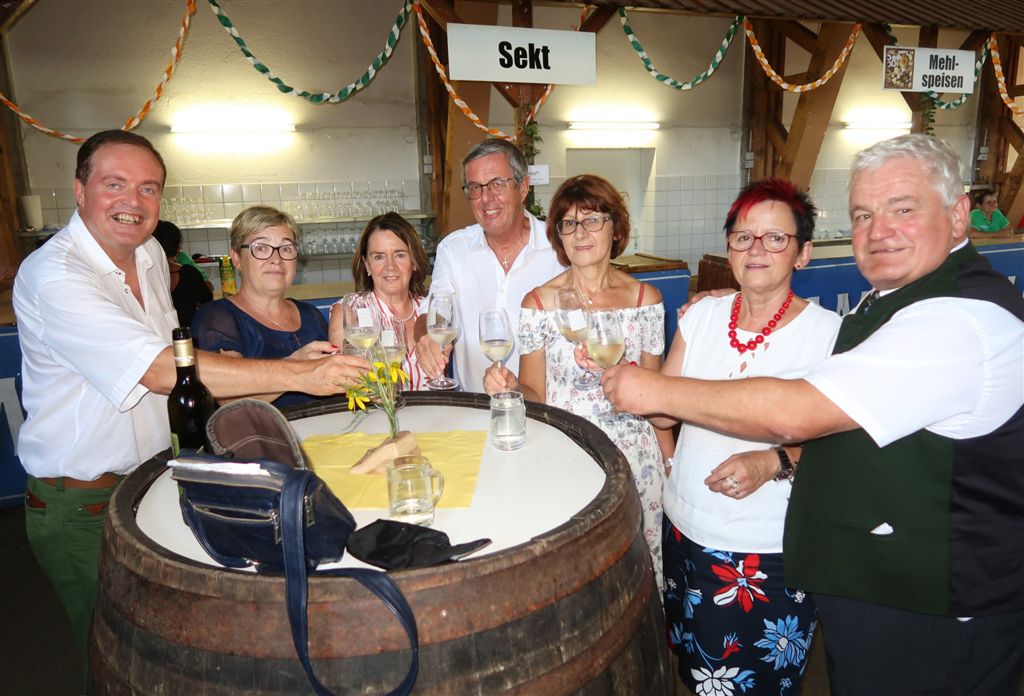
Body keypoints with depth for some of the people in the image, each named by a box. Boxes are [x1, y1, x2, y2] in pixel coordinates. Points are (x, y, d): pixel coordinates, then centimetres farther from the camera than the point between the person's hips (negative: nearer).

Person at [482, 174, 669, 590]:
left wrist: (670, 461, 3)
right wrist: (509, 386, -21)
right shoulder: (539, 303, -5)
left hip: (634, 455, 2)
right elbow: (535, 395, 0)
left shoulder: (645, 299, 1)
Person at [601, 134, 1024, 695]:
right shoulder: (892, 297, 8)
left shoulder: (963, 320, -26)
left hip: (929, 621, -9)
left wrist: (656, 391, -21)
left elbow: (793, 413, -30)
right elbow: (832, 423, 19)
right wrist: (779, 456, 3)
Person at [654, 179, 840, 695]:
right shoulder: (702, 315, 0)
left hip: (772, 553, -4)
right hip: (687, 531, 4)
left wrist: (773, 463, -26)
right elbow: (663, 413, 1)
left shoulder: (827, 331, -11)